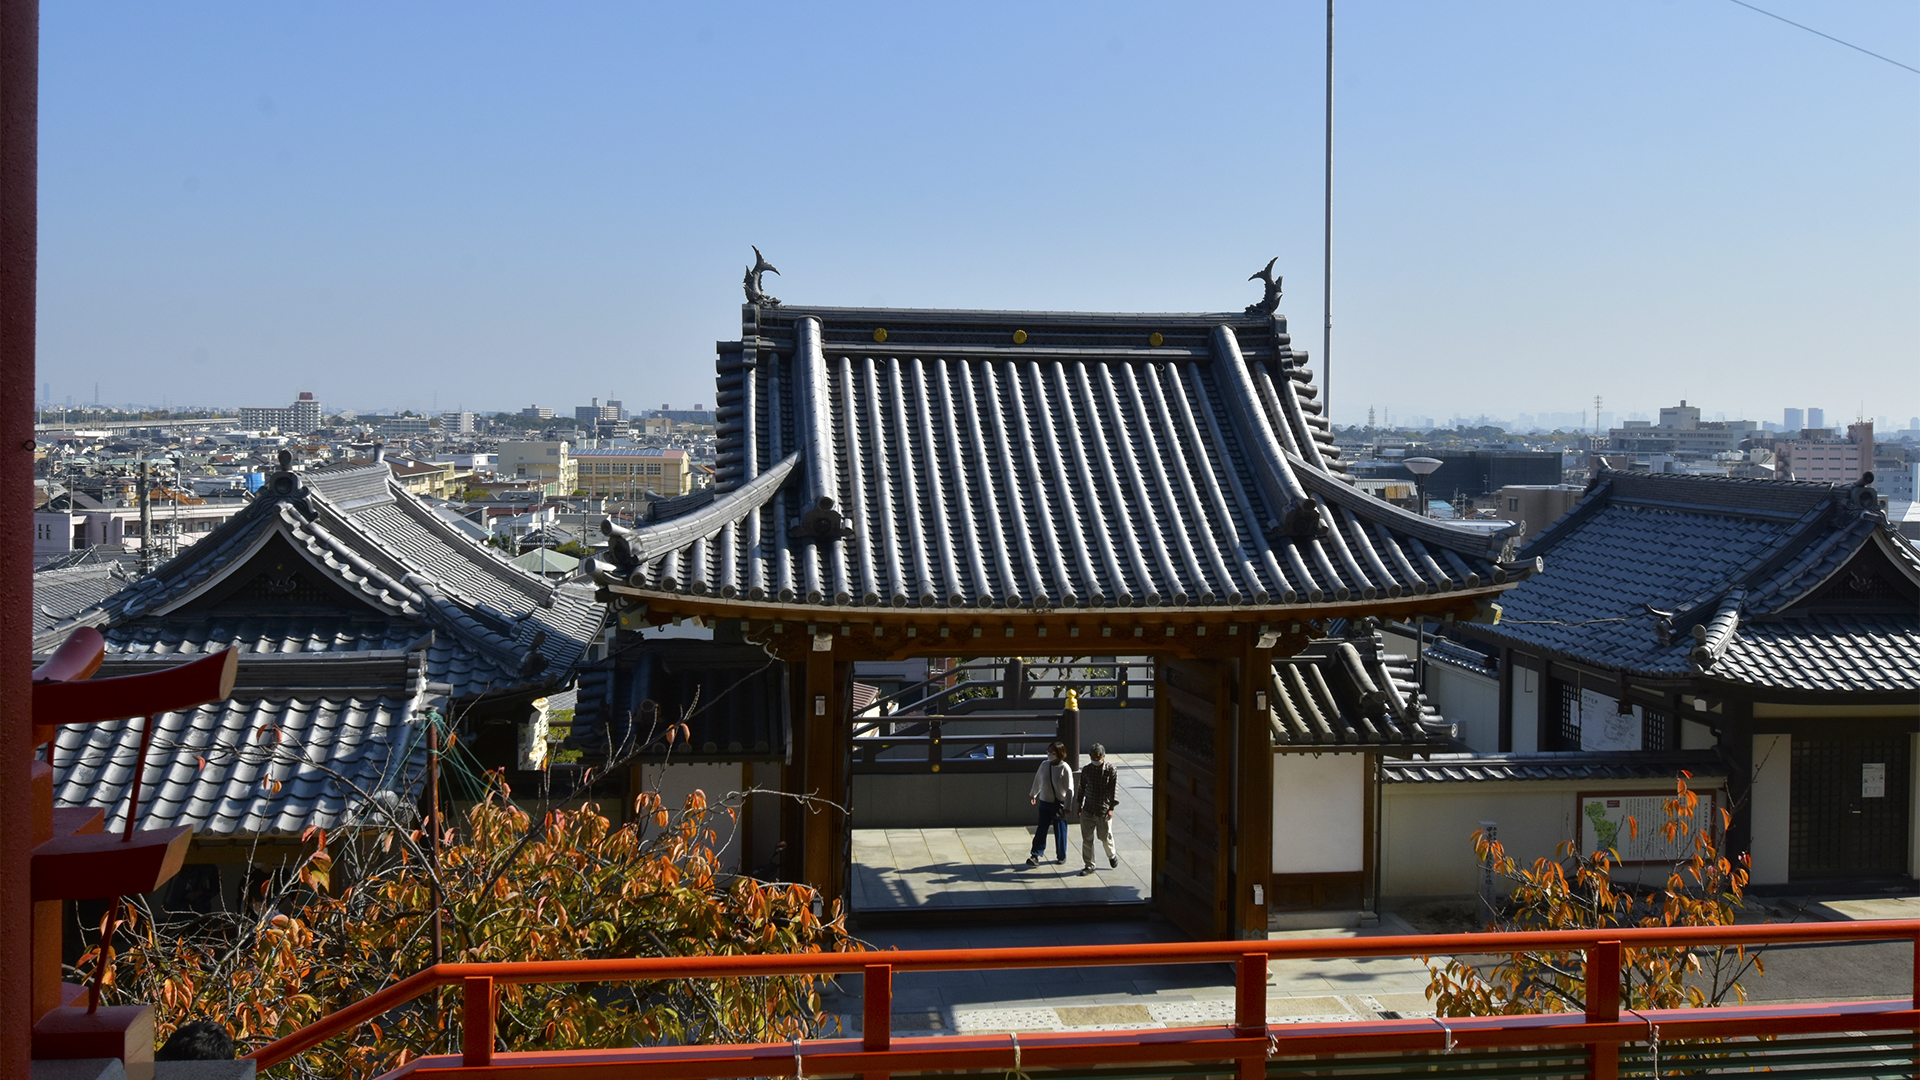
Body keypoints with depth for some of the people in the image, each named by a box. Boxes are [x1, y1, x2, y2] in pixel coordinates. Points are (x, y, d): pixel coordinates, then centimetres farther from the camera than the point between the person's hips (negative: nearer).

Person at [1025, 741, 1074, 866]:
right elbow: (1038, 780, 16)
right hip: (1045, 802, 3)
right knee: (1041, 829, -1)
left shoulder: (1065, 769, -14)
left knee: (1060, 831, 8)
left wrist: (1067, 806, -14)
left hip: (1059, 804, -3)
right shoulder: (1044, 765, -1)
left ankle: (1062, 856, 23)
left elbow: (1069, 789, -12)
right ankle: (1036, 855, 0)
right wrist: (1033, 794, 25)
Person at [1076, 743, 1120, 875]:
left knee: (1106, 837, 9)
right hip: (1088, 810, 2)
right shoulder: (1086, 770, -1)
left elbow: (1114, 790, -11)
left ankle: (1111, 856, 39)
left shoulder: (1111, 771, -10)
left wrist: (1111, 808, -17)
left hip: (1104, 811, -2)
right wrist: (1079, 805, 13)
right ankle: (1089, 865, 16)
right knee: (1087, 839, 4)